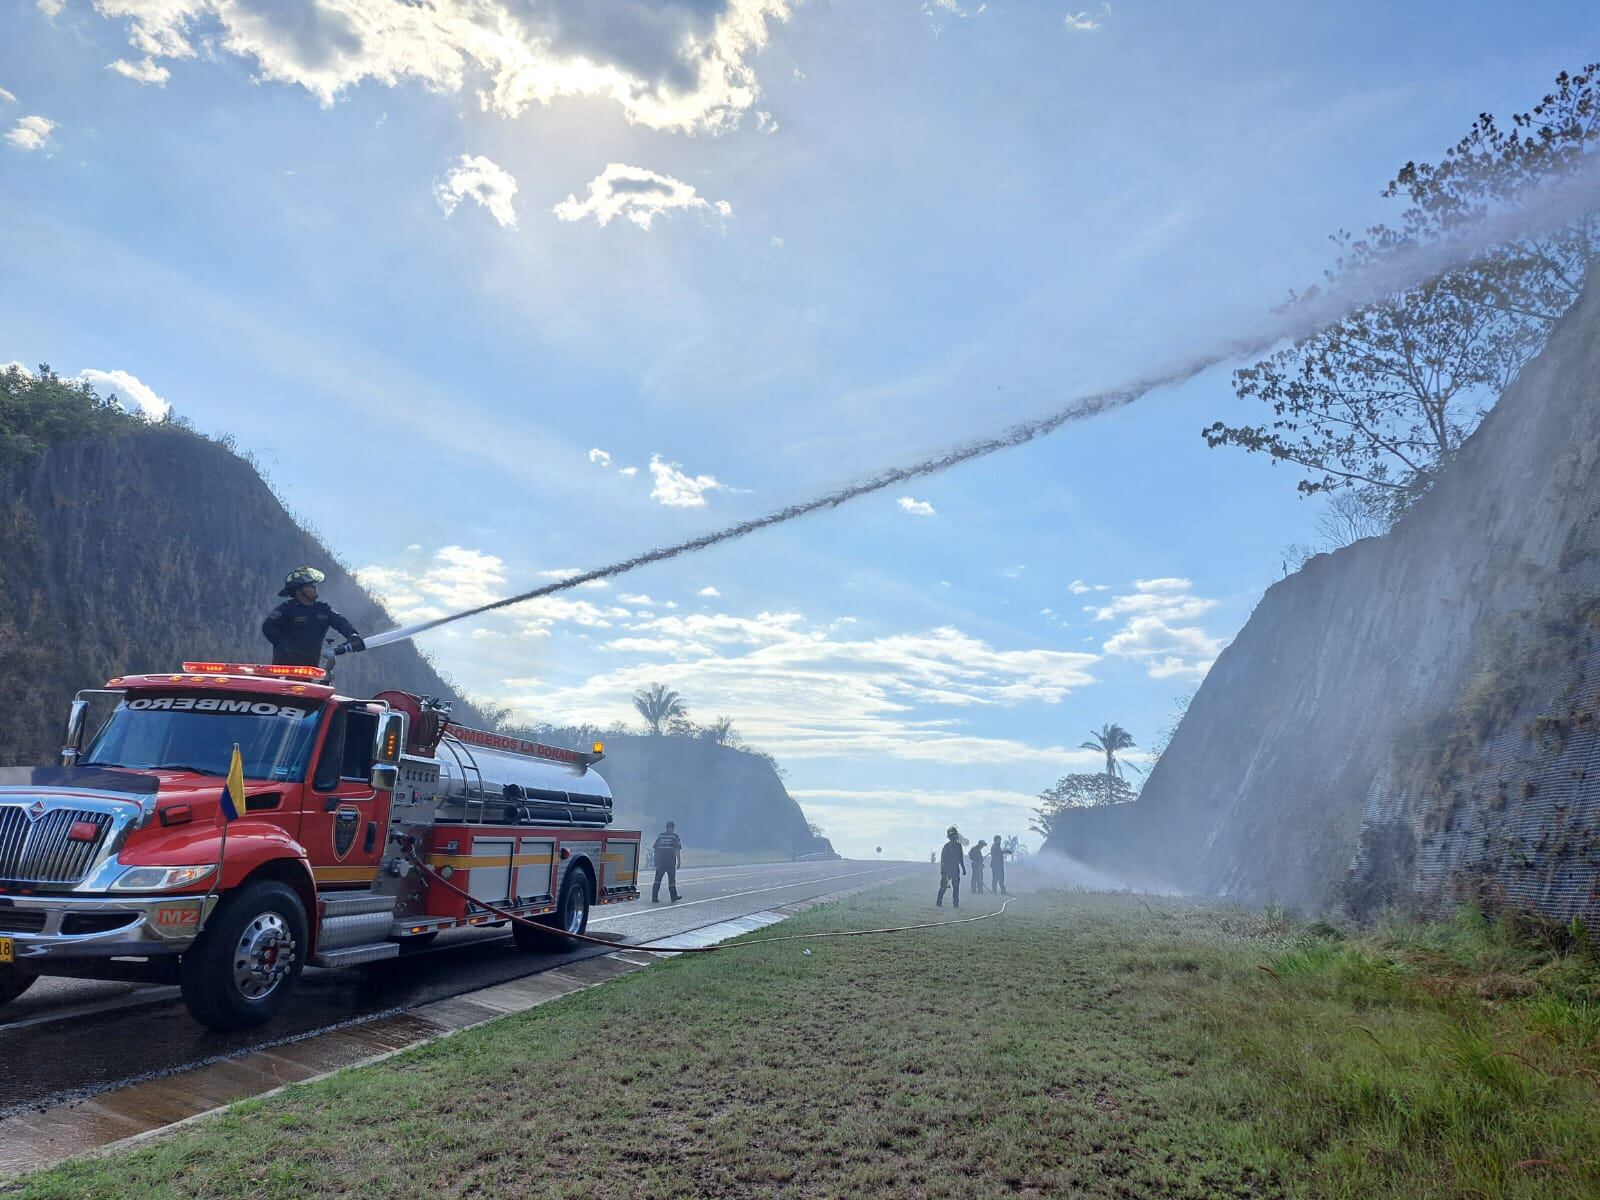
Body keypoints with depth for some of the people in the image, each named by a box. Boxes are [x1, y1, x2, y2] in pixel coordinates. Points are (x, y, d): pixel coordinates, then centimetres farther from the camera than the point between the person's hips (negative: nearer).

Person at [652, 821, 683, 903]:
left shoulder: (660, 836, 11)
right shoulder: (675, 836, 0)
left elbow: (654, 849, 12)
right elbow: (677, 850, -7)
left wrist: (655, 862, 19)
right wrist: (679, 862, -2)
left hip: (660, 861, 3)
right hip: (670, 861, -3)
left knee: (657, 880, 4)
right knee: (671, 880, 8)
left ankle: (654, 898, -2)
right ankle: (673, 898, 16)